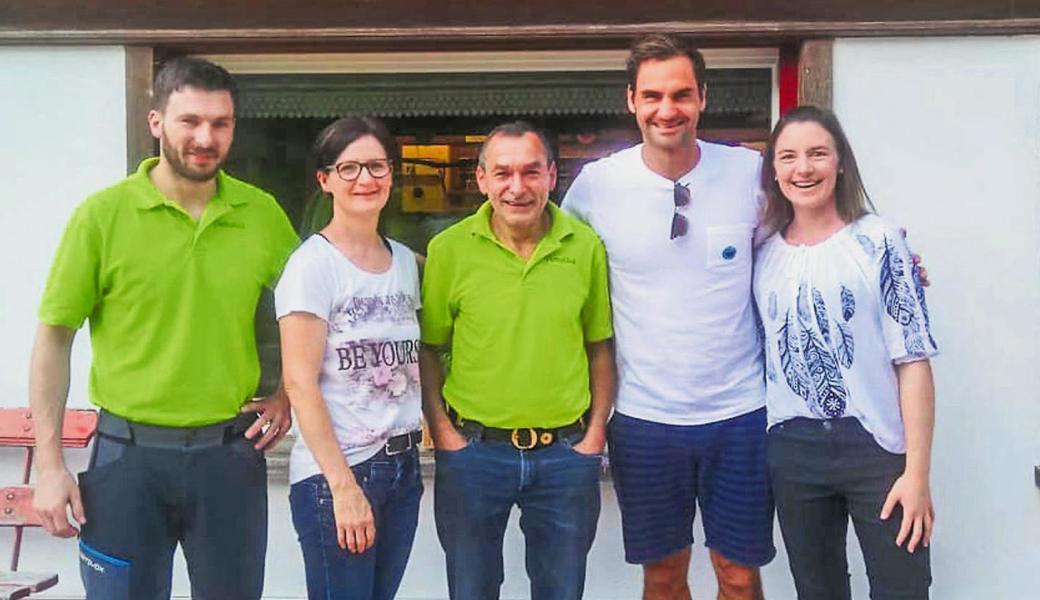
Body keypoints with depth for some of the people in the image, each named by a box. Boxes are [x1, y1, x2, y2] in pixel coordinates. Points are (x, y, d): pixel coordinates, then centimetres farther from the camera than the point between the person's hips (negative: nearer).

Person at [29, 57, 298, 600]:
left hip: (231, 452, 2)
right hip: (128, 452, -2)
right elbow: (54, 337, -3)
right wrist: (49, 464, -6)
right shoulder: (102, 214, -6)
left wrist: (287, 395, 5)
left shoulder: (262, 213, 1)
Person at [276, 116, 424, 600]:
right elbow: (300, 383, -14)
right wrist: (344, 485, -18)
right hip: (333, 473, -6)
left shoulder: (405, 261, 10)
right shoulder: (313, 262, -9)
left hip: (403, 465, 6)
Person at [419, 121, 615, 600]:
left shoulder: (586, 246, -2)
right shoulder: (448, 248, -6)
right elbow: (428, 350, 1)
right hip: (473, 450, -1)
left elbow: (600, 346, 6)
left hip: (567, 453, 1)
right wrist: (442, 432, -6)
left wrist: (596, 431, 0)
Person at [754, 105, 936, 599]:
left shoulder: (879, 242, -6)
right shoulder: (763, 256, 5)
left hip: (878, 447, -3)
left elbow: (913, 360, -9)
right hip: (791, 452, 3)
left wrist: (917, 471, -13)